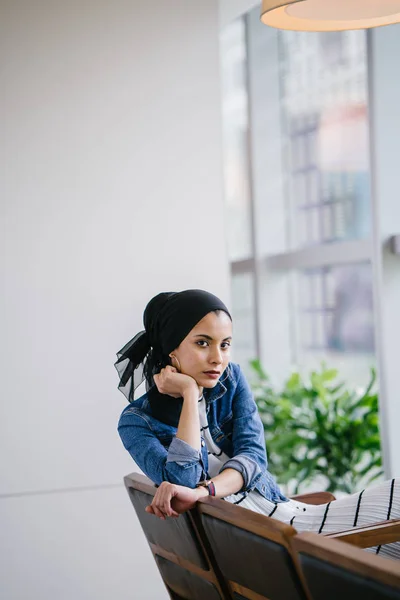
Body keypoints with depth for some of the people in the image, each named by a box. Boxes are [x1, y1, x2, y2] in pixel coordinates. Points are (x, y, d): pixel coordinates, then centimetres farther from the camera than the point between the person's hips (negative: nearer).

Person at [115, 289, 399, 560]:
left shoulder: (232, 378, 9)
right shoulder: (137, 422, -2)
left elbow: (253, 455, -3)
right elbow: (182, 481, -18)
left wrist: (201, 491, -23)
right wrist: (189, 393, -13)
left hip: (282, 510, 6)